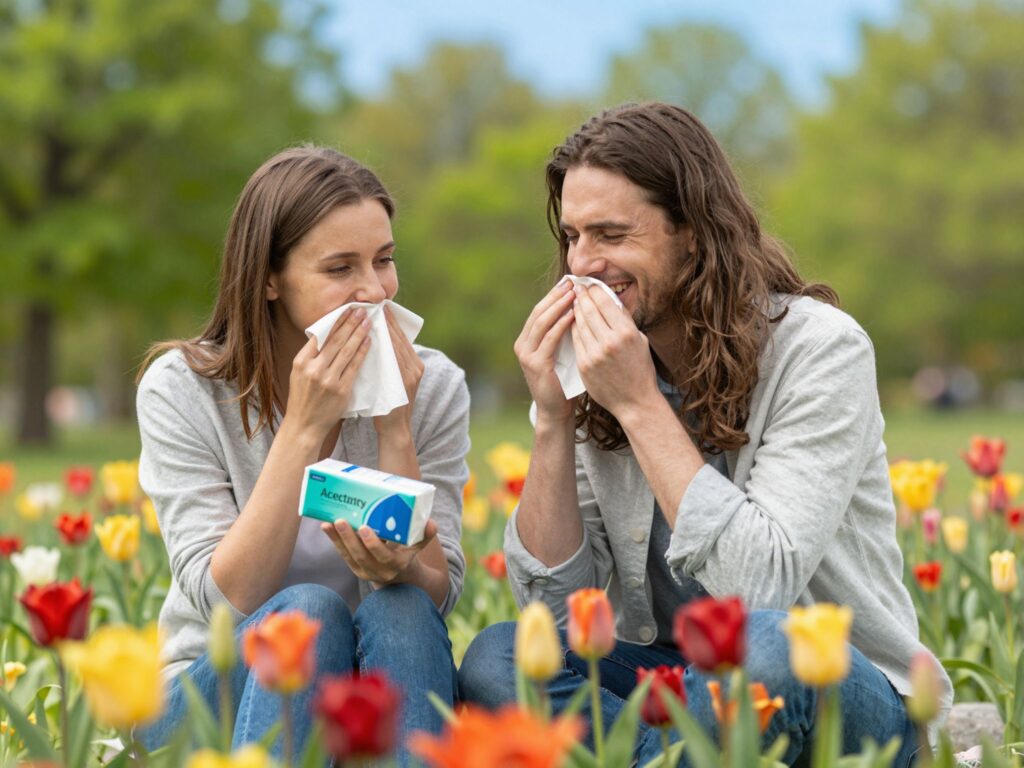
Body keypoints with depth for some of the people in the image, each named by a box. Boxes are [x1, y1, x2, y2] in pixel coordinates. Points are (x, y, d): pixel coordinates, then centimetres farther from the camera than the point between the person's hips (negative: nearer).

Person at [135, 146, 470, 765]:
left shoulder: (433, 387, -3)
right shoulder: (182, 389, -8)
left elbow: (437, 595, -10)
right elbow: (226, 599, -17)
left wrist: (395, 425, -22)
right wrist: (302, 427, -23)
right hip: (216, 687, -2)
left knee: (400, 607, -30)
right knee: (308, 610, -32)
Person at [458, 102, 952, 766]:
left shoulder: (819, 348, -14)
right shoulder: (597, 365, 0)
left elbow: (764, 583, -25)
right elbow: (554, 604, -3)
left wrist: (640, 405, -24)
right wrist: (554, 421, -14)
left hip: (846, 696, -4)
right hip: (680, 682, 4)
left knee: (756, 643, -37)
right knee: (495, 659, -20)